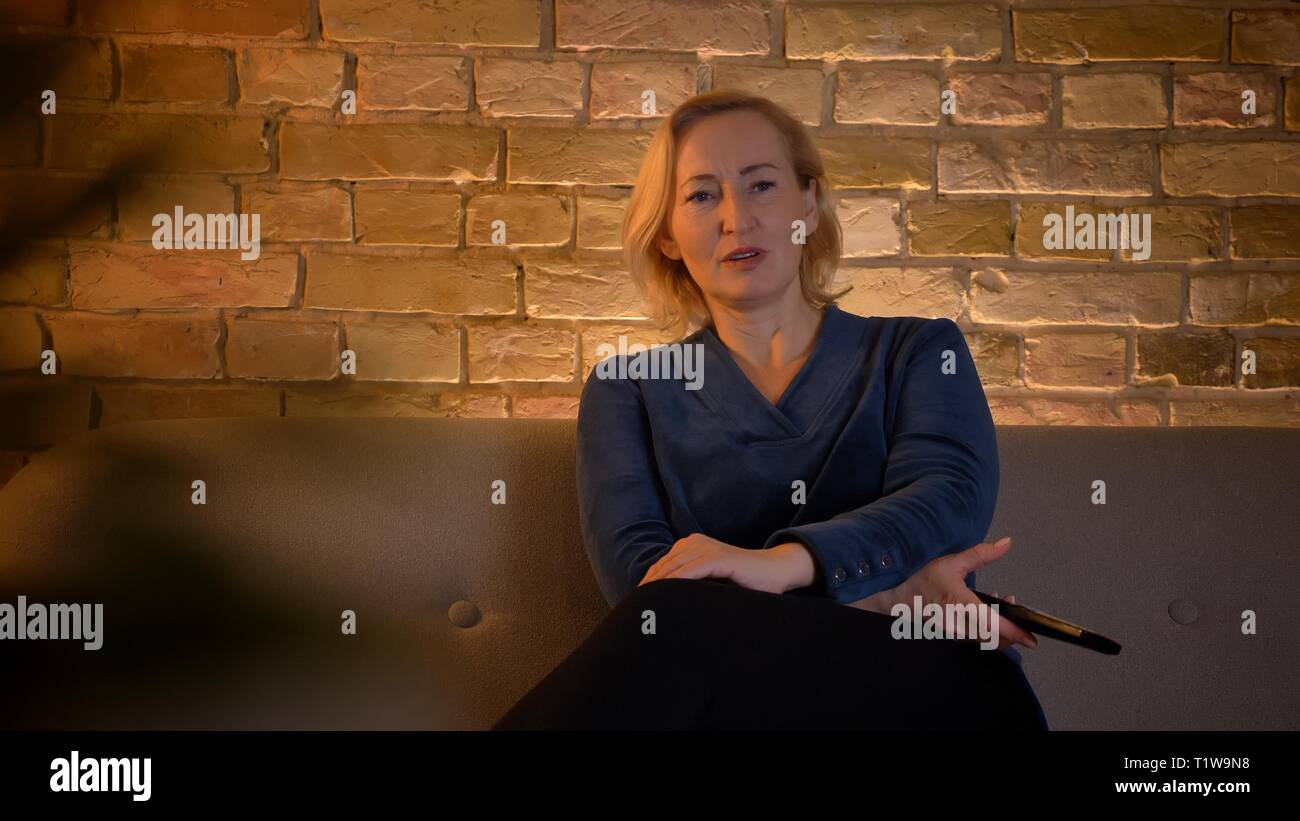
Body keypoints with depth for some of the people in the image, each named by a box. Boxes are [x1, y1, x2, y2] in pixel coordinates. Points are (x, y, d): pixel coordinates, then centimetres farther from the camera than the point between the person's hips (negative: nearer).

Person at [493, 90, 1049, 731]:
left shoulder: (919, 351, 16)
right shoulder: (627, 389, 16)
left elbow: (949, 499, -5)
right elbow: (636, 570, -2)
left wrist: (786, 563, -26)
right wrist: (877, 594, -14)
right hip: (733, 692, 1)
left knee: (676, 624, -32)